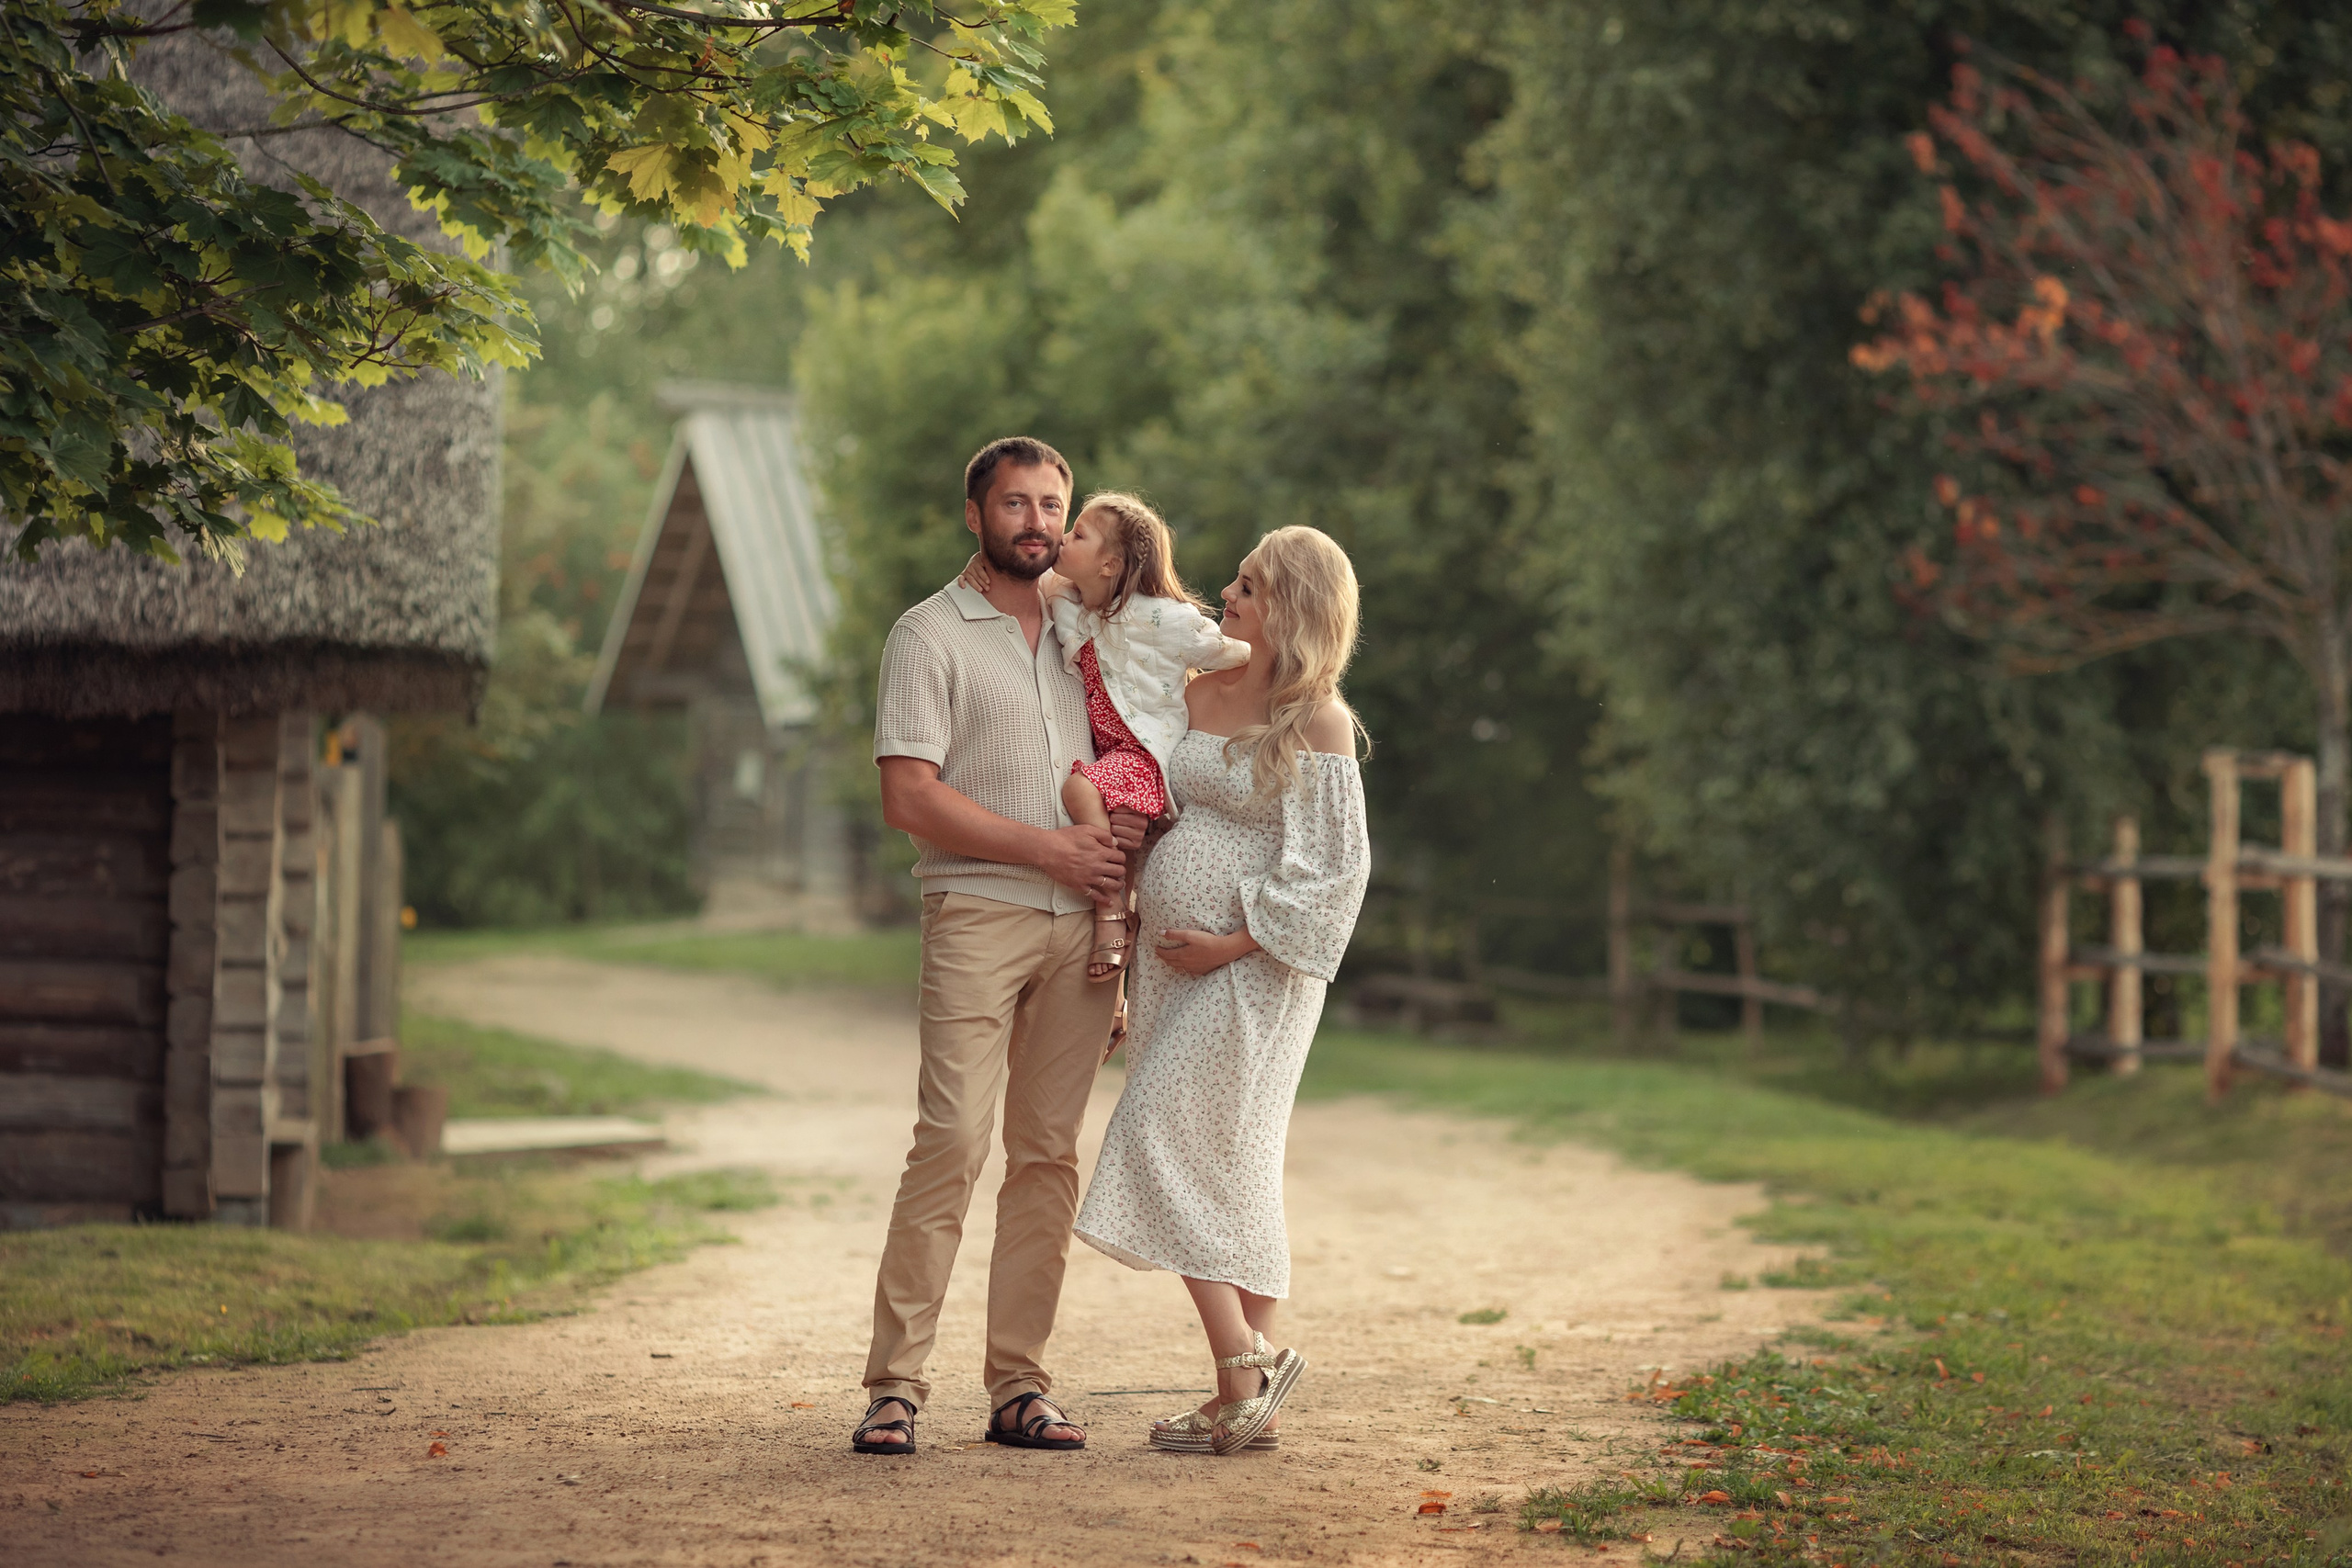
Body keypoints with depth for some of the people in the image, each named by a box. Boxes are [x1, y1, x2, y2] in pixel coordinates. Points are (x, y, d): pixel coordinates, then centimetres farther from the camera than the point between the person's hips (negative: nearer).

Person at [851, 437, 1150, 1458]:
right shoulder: (931, 635, 1)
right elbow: (909, 799, -8)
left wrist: (1121, 827, 4)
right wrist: (1052, 848, -10)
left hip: (1079, 926, 5)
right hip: (978, 914, -5)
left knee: (1048, 1151, 3)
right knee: (951, 1143, -14)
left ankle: (1019, 1386, 5)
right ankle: (896, 1386, -11)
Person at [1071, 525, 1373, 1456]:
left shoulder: (1316, 723, -10)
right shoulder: (1195, 689, 10)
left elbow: (1333, 868, -12)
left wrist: (1236, 942, -15)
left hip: (1254, 967, -7)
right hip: (1174, 958, 7)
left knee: (1166, 1144, -14)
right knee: (1225, 1174, 8)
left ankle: (1244, 1377, -9)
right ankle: (1252, 1398, 12)